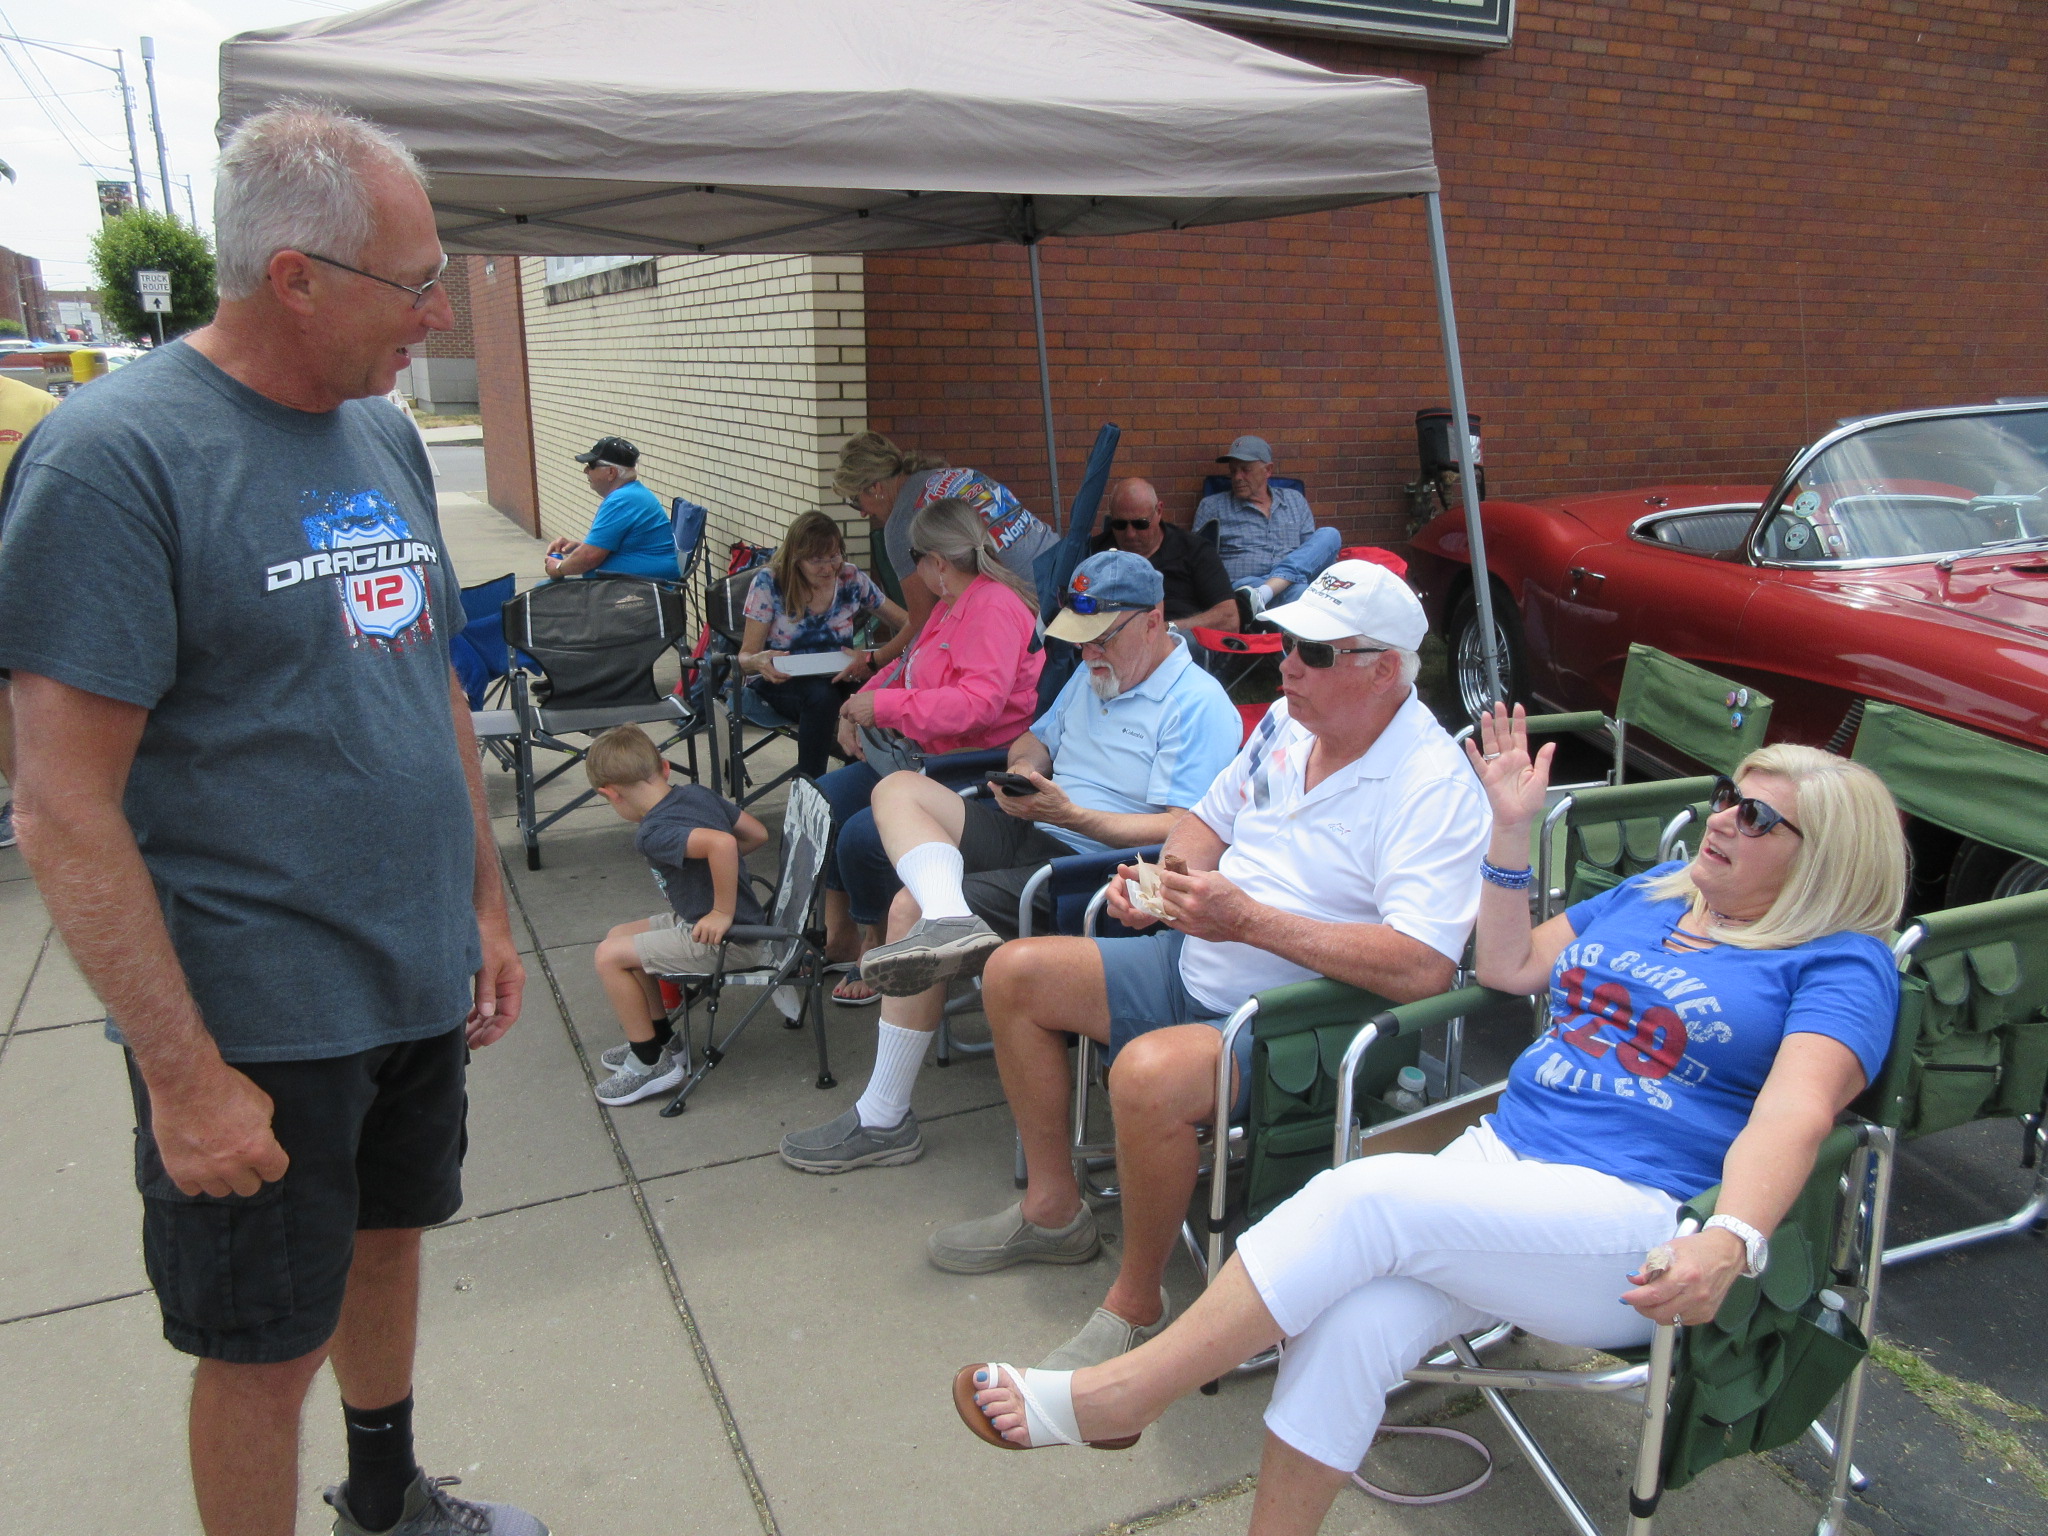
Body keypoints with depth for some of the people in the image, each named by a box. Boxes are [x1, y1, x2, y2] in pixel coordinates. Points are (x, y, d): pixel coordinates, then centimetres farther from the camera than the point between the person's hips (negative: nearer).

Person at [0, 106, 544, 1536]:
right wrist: (182, 1075, -18)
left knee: (388, 1236, 24)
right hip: (257, 1022, -7)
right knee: (266, 1348, 10)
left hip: (421, 983, 7)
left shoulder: (385, 433, 6)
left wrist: (487, 908, 13)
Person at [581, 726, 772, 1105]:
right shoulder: (697, 793, 2)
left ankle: (652, 1063, 6)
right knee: (619, 936, 18)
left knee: (610, 956, -7)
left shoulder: (653, 834, -24)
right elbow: (757, 834, 10)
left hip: (725, 941, -10)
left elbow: (721, 843, -42)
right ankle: (660, 1037, 28)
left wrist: (723, 912, -31)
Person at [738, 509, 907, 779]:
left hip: (839, 678, 2)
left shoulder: (852, 580, 0)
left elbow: (910, 625, 1)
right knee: (822, 696, -38)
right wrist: (758, 661, -31)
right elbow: (745, 655, -5)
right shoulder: (769, 584, -6)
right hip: (783, 682, -2)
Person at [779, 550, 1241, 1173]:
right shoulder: (1095, 673, 20)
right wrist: (1024, 766, 4)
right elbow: (1037, 738, 30)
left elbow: (1184, 833, -18)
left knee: (911, 907, -23)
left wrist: (1070, 814, -24)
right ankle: (948, 919, -38)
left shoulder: (1199, 706, -9)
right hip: (1027, 835, 10)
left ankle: (884, 1120, -16)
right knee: (898, 789, -9)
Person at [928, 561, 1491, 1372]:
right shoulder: (1288, 722, 5)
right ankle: (1054, 1211, 20)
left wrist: (1250, 920, -31)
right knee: (1015, 973, 7)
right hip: (1197, 966, 9)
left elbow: (1422, 969, -32)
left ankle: (1136, 1307, -10)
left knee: (1148, 1073, -37)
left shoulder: (1433, 787, -21)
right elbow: (1208, 818, 21)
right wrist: (1168, 877, -2)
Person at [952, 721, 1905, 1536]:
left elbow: (1794, 1116, -16)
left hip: (1639, 1224, -6)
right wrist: (1511, 831, 17)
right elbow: (1508, 966, 28)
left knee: (1367, 1196, -29)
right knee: (1347, 1326, -26)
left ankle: (1121, 1393, -19)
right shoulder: (1654, 894, 22)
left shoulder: (1841, 964, 1)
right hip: (1502, 1157, 6)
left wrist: (1731, 1241, -34)